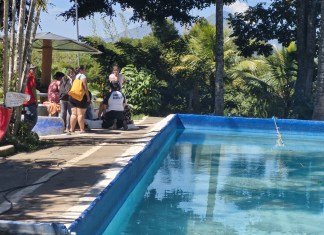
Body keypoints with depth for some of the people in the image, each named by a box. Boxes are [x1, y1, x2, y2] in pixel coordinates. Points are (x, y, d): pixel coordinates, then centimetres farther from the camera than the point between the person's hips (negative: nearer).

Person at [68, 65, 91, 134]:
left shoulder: (75, 76, 17)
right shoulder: (83, 76, -5)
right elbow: (85, 87, -13)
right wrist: (88, 96, -11)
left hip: (72, 97, 7)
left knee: (73, 114, 7)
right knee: (80, 114, -7)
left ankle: (71, 129, 5)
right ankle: (82, 129, -6)